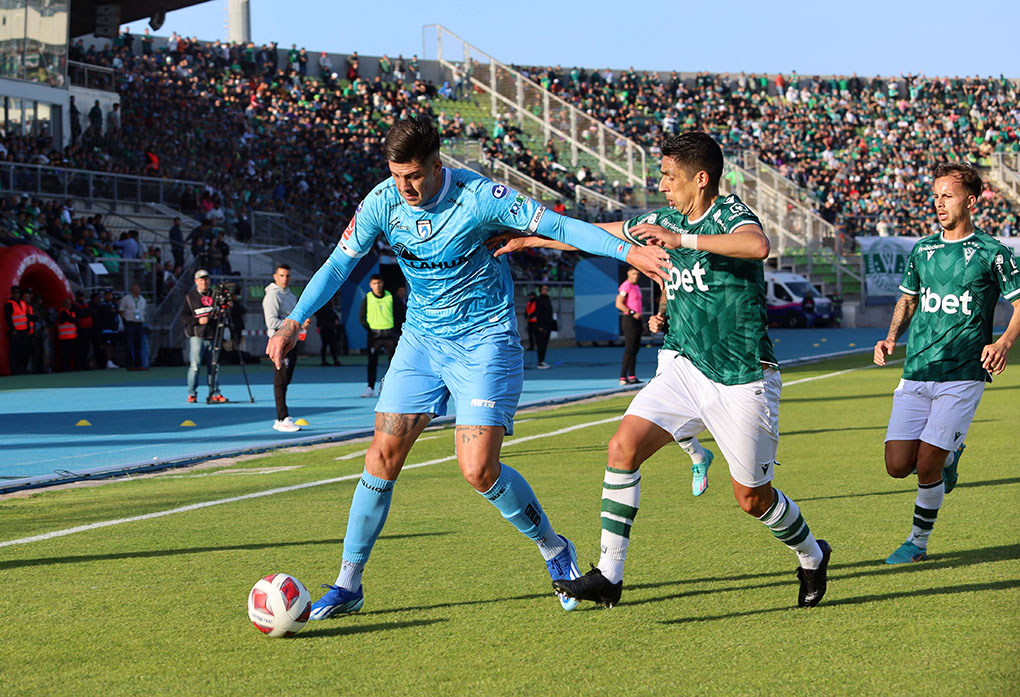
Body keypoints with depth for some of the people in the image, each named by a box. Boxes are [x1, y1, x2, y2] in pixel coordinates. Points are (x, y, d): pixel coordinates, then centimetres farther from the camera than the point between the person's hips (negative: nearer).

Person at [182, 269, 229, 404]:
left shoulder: (215, 295, 14)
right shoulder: (190, 297, 4)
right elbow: (184, 315, 0)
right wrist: (198, 321, -13)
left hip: (212, 336, 3)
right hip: (196, 336, -3)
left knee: (213, 366, 4)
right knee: (195, 366, -7)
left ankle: (215, 394, 9)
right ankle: (192, 394, 0)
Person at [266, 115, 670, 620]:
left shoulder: (478, 197, -20)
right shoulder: (382, 203, -8)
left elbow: (556, 225, -17)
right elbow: (338, 265, -2)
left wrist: (629, 251, -25)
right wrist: (294, 322, -12)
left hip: (485, 341, -4)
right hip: (421, 337, 4)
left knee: (479, 470, -14)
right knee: (383, 457, -3)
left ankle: (555, 550, 11)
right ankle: (348, 585, 8)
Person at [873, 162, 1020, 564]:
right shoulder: (922, 250, 12)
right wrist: (892, 337, 8)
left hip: (963, 376, -5)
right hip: (916, 374, 5)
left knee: (926, 467, -10)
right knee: (898, 465, -4)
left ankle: (918, 542, 11)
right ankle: (950, 455, 28)